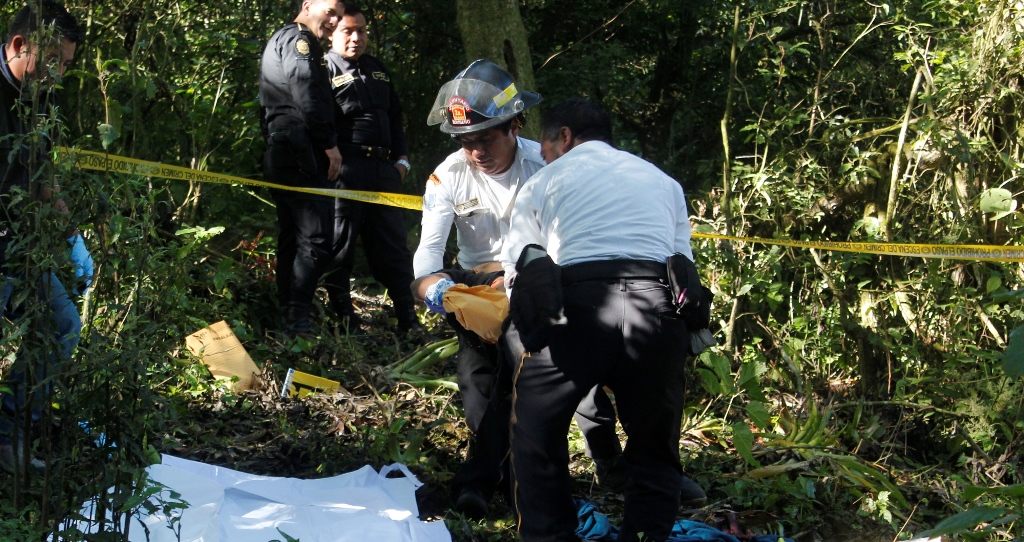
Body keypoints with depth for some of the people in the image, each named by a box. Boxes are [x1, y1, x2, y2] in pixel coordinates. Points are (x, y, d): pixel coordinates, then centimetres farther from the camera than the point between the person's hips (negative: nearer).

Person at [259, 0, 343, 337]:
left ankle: (287, 321, 14)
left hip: (280, 154, 11)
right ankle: (297, 322, -20)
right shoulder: (299, 40, -6)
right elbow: (307, 98, -18)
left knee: (292, 239, 12)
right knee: (316, 239, -14)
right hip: (301, 155, -11)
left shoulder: (280, 40, 26)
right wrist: (330, 144, -11)